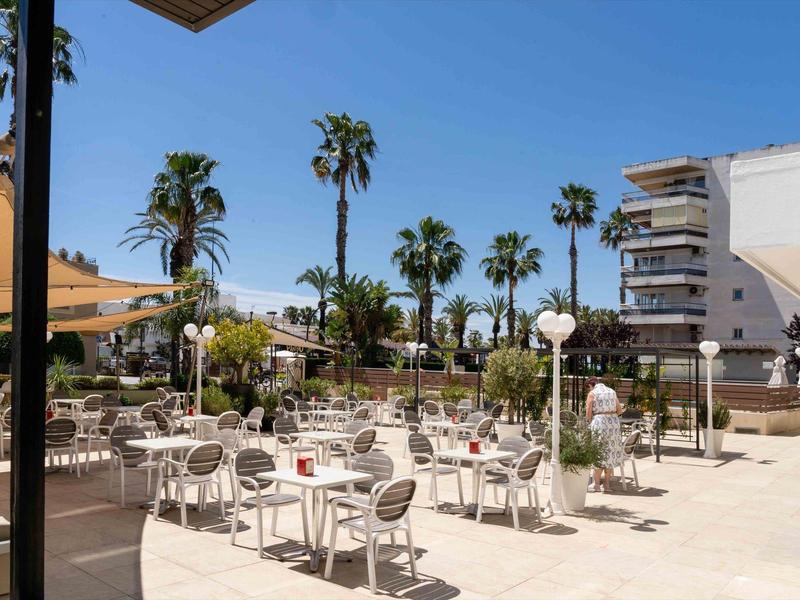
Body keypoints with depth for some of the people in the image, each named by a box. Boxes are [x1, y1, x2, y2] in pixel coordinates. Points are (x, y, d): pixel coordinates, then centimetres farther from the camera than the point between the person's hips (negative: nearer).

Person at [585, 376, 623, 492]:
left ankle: (597, 484, 6)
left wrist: (589, 422, 11)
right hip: (614, 423, 5)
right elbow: (619, 410, 12)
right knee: (611, 452, 11)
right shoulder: (612, 391, 12)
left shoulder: (592, 393, -3)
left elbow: (588, 414, -6)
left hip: (599, 422, -4)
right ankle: (607, 484, 15)